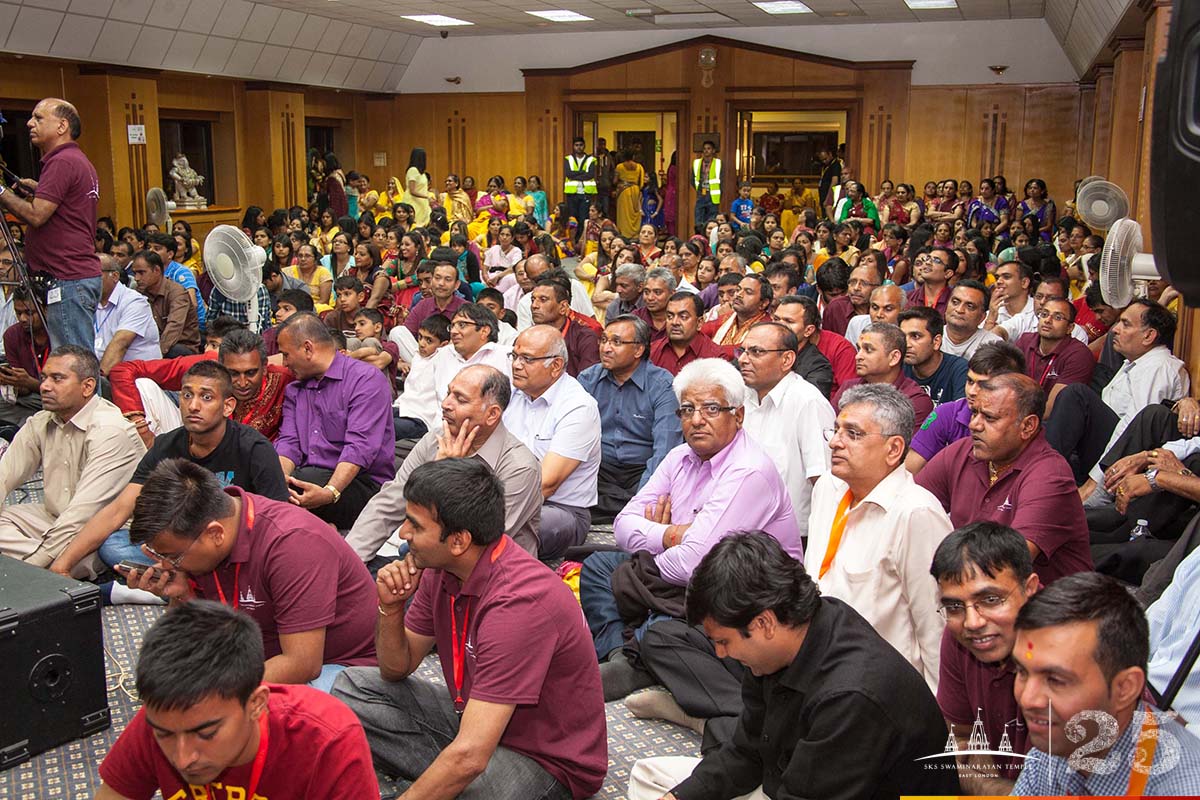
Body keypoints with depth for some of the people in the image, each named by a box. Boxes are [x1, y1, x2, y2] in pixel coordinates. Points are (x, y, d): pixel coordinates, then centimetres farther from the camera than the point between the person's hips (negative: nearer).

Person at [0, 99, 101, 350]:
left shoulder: (61, 162, -12)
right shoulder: (80, 161, 19)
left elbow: (36, 215, -18)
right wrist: (37, 190, 19)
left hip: (67, 280, -10)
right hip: (85, 274, 10)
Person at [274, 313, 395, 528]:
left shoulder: (367, 379, -4)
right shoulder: (294, 391, 22)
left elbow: (360, 447, -16)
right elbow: (289, 442, 7)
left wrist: (329, 492, -30)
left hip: (362, 483, -6)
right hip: (310, 477, 6)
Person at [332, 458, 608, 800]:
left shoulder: (518, 602, -32)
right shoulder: (440, 568, -5)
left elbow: (468, 757, -34)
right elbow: (396, 669, 8)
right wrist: (391, 608, -11)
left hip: (545, 761, -8)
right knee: (355, 686, 7)